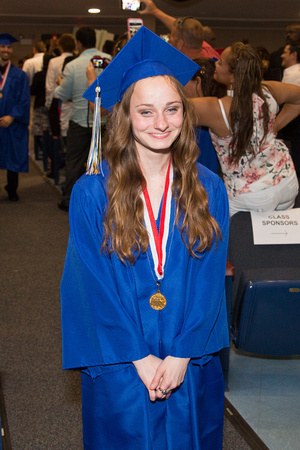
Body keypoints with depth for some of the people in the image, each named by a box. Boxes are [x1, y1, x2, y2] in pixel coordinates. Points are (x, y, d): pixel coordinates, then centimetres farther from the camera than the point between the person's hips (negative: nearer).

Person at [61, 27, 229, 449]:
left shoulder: (209, 189, -3)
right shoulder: (91, 193, -10)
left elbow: (210, 280, -5)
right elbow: (93, 284, -10)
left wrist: (181, 355, -12)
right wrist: (140, 358, -13)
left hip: (191, 364, 2)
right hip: (120, 370, -2)